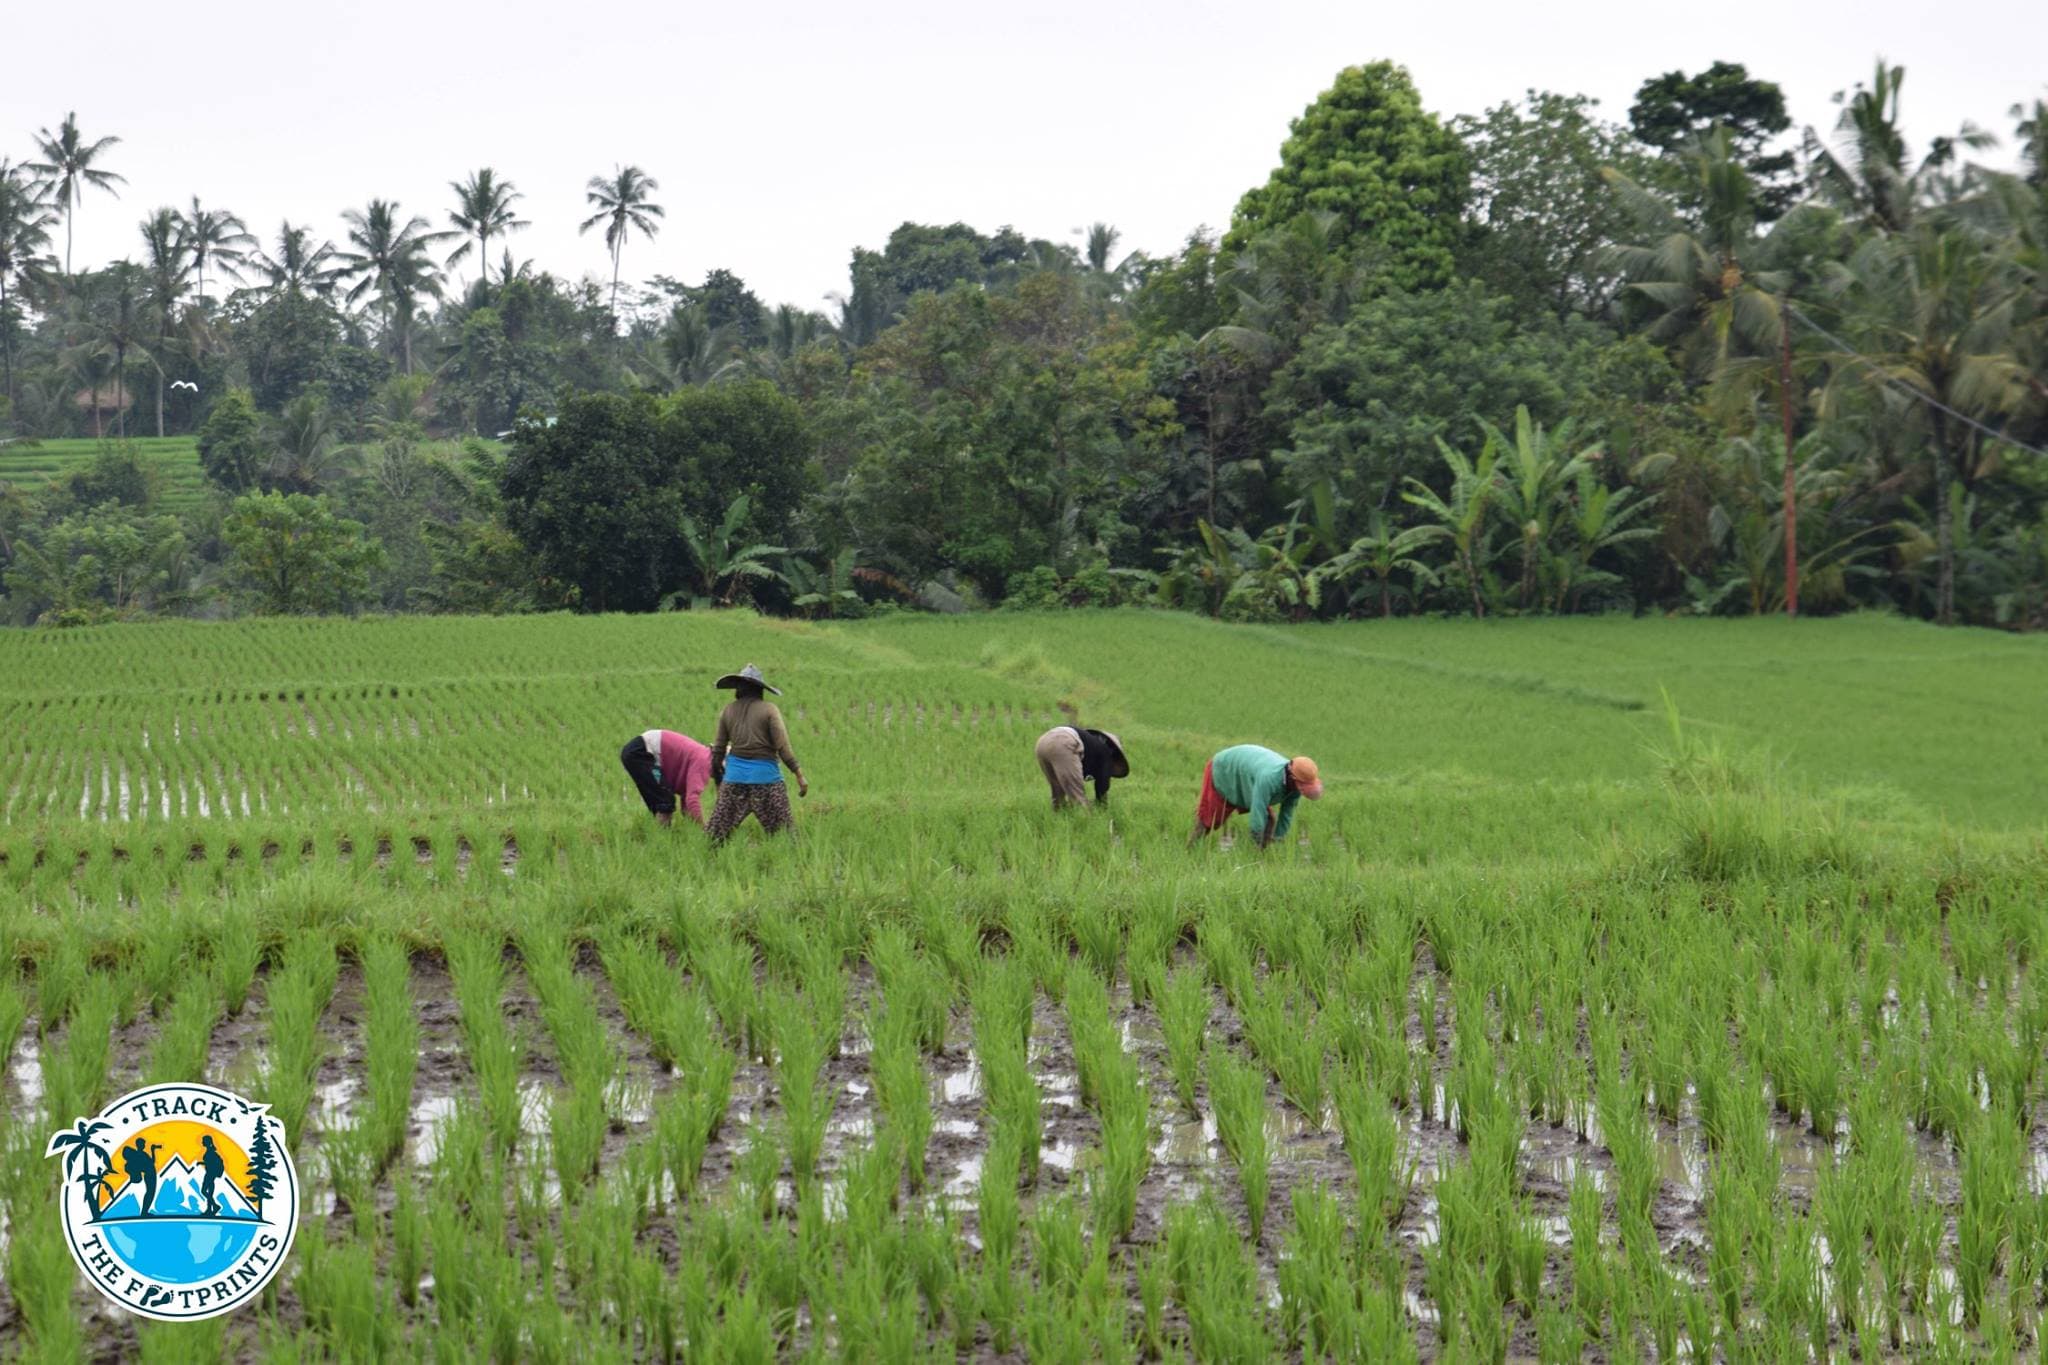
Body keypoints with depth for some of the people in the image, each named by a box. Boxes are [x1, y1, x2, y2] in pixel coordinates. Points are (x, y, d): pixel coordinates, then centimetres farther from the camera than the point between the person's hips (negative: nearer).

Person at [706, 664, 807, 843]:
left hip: (735, 775, 3)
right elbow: (782, 747, -11)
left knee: (716, 831, 6)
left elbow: (718, 749, 10)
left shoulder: (728, 711, 5)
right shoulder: (768, 710, -5)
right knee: (784, 832, 0)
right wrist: (799, 774, -6)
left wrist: (717, 777, 22)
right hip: (765, 775, -3)